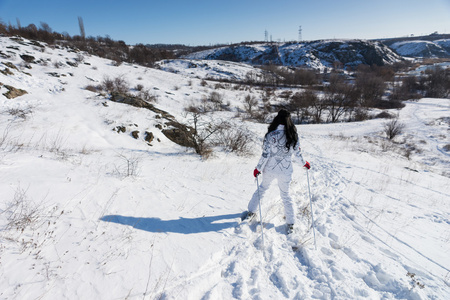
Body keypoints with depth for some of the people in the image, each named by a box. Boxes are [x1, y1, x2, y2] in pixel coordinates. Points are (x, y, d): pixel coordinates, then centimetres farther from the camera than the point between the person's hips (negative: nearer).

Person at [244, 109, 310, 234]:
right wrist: (304, 163, 21)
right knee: (285, 195, 17)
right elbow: (298, 152, 3)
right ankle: (291, 224, 18)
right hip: (285, 171, 1)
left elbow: (265, 155, -15)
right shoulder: (293, 136, -9)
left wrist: (258, 168, -3)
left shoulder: (271, 135, -17)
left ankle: (251, 212, 34)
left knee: (262, 188, 23)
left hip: (270, 170, -1)